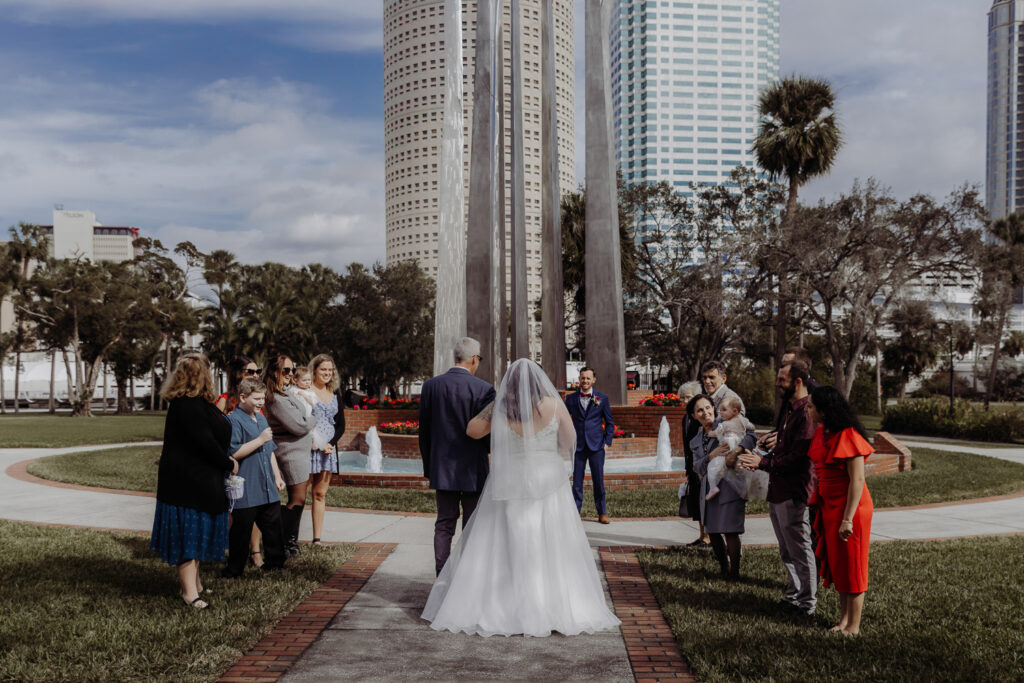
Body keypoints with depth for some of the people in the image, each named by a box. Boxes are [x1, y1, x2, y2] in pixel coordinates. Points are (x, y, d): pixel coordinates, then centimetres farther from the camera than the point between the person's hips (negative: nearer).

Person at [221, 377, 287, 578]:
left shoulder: (261, 418, 14)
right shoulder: (234, 420, -12)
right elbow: (234, 453, -20)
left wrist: (277, 475, 20)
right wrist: (260, 440, -20)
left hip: (267, 487, 8)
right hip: (245, 489, -8)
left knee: (273, 525, 13)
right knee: (242, 529, 1)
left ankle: (275, 562, 26)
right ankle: (234, 570, 13)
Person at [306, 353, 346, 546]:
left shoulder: (335, 394, 13)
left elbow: (341, 425, 12)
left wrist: (331, 443, -4)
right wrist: (310, 439, -16)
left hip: (328, 449, 5)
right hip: (308, 448, -5)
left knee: (320, 494, 7)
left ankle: (317, 539, 10)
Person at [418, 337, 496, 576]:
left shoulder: (431, 386, 0)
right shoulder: (483, 389, -12)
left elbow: (424, 431, 5)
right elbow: (488, 434, -12)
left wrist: (428, 466, 15)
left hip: (442, 469, 4)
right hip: (473, 470, -3)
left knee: (444, 526, 11)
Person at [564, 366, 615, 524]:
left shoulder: (602, 398, 4)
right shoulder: (571, 398, 6)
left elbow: (610, 422, 9)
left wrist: (607, 442, 1)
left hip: (596, 446, -1)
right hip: (578, 445, 1)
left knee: (598, 480, 3)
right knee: (577, 480, 3)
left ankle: (602, 513, 14)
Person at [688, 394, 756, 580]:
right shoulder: (696, 442, 18)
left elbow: (751, 436, -14)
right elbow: (697, 467, 4)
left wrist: (735, 452, -30)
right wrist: (712, 456, -15)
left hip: (729, 486, -5)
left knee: (730, 531, -8)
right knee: (712, 531, 6)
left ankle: (734, 572, 5)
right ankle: (724, 569, 23)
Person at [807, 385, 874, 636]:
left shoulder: (848, 436, -20)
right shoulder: (821, 432, 7)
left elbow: (857, 480, -22)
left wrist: (848, 519, -23)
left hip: (850, 509, -9)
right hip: (828, 507, 9)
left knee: (851, 567, 2)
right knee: (835, 564, 15)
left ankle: (854, 626, 13)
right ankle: (844, 619, 27)